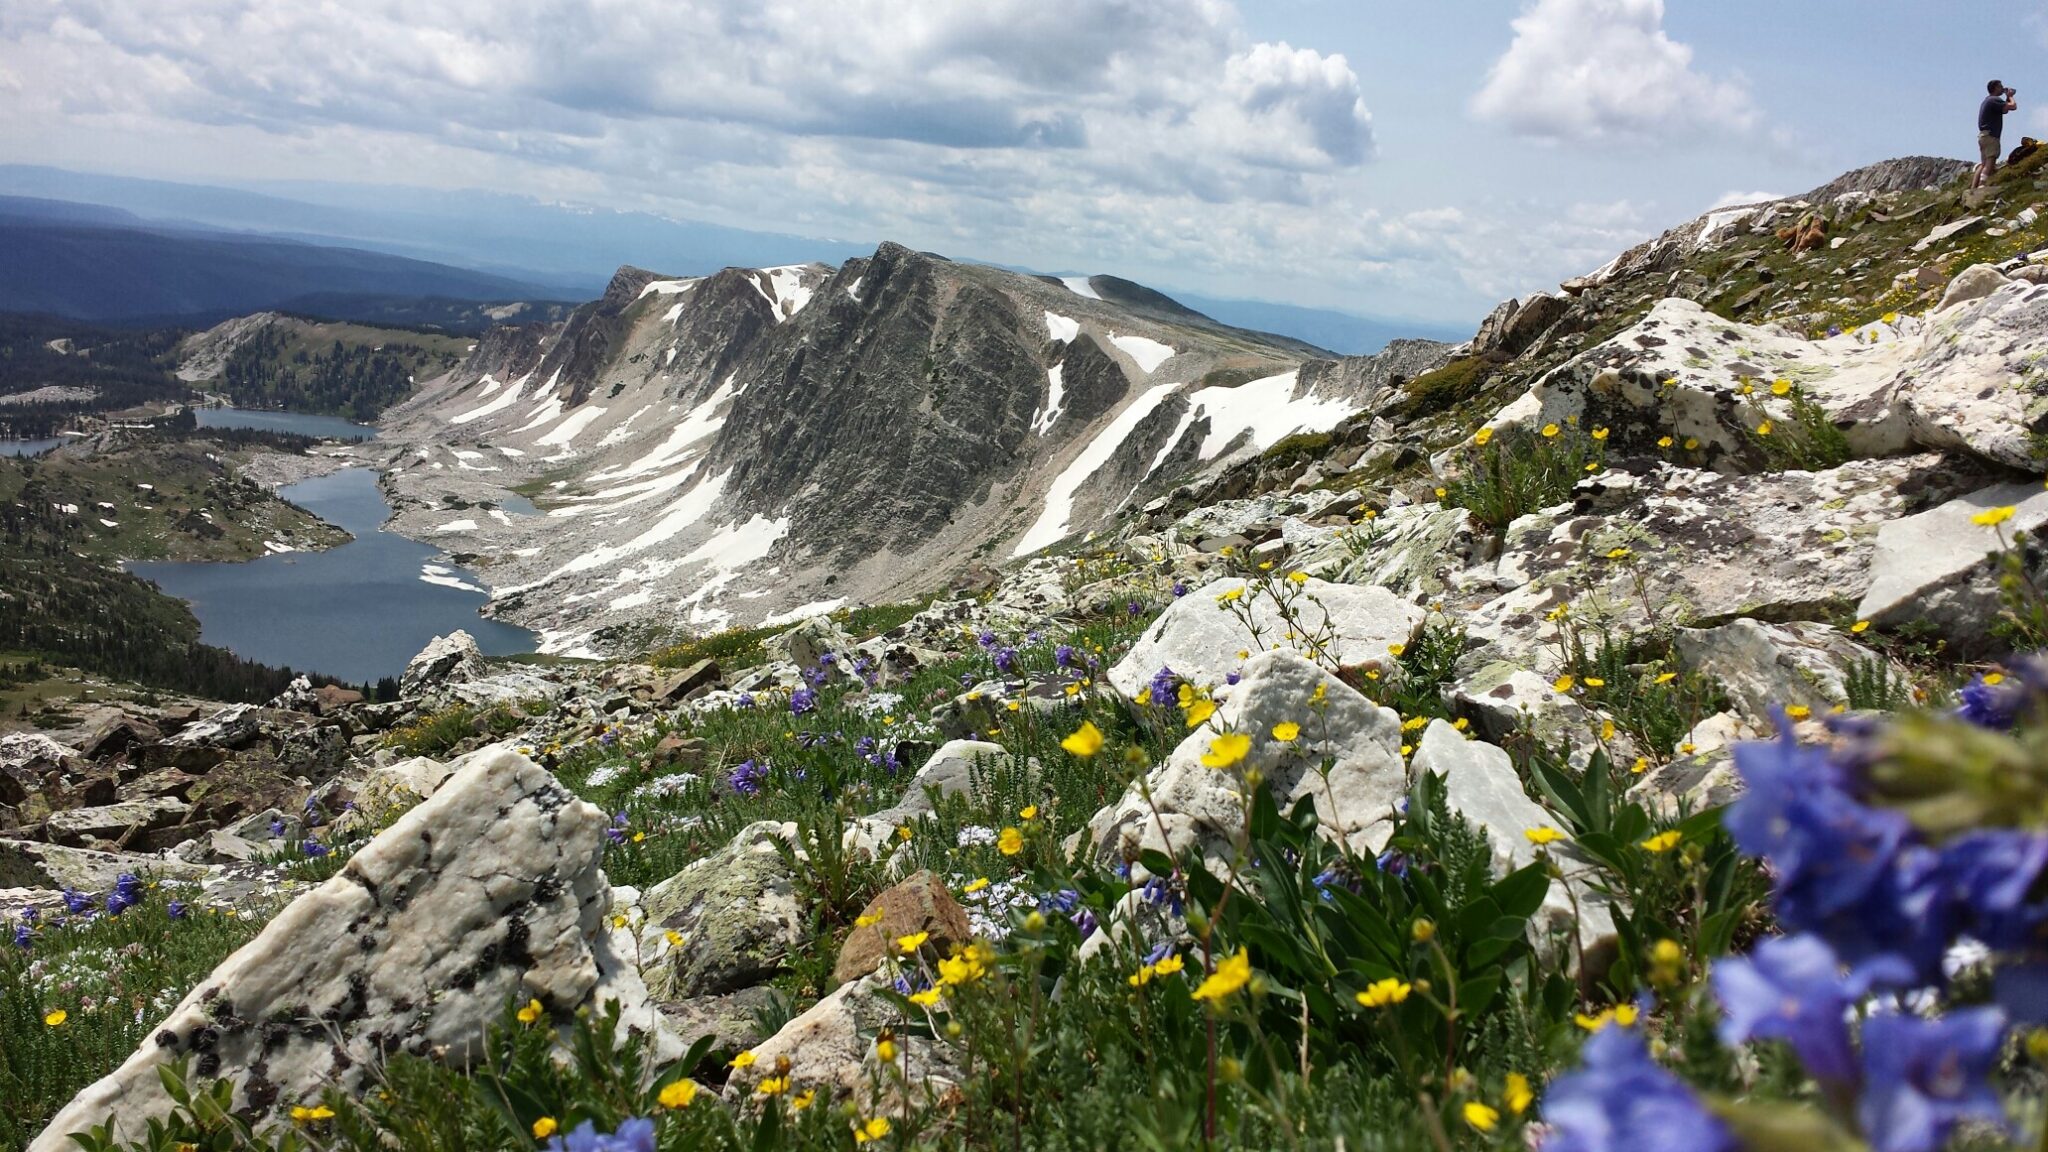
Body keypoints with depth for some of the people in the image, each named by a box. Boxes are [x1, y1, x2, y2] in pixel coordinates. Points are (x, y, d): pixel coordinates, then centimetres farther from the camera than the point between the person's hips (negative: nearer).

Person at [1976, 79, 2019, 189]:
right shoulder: (1995, 100, -10)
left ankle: (1973, 187, 3)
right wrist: (2010, 96, 0)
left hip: (1984, 135, 10)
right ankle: (1981, 186, -29)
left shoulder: (1988, 100, 22)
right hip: (1990, 135, -10)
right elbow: (2013, 106, -17)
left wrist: (2008, 97, 23)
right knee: (1990, 162, -18)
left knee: (1984, 163, 9)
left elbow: (2005, 110, 32)